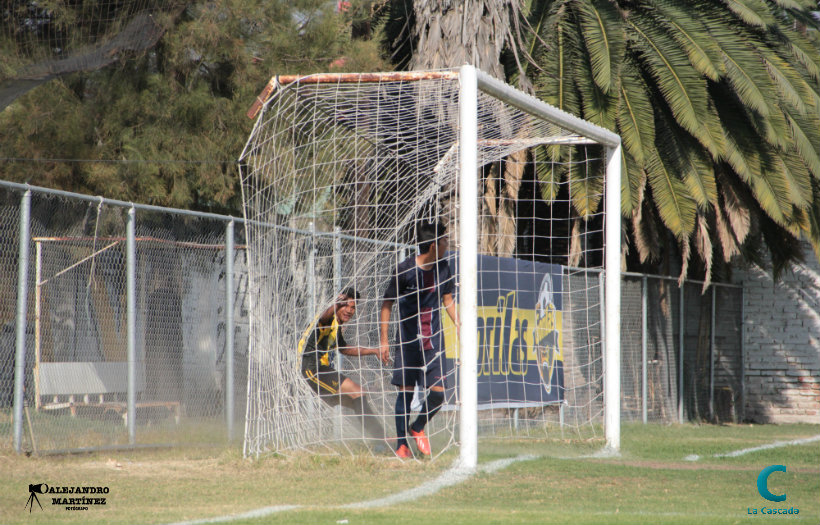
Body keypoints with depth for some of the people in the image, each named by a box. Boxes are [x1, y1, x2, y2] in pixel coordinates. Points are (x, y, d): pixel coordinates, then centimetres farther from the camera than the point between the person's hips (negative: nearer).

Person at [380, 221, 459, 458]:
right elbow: (387, 304, -4)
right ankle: (402, 444, 8)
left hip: (433, 341, 4)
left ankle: (418, 429, 22)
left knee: (438, 390, -4)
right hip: (408, 341, -4)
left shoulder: (442, 268, 3)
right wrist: (384, 339, -8)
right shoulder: (405, 270, -11)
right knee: (405, 392, -2)